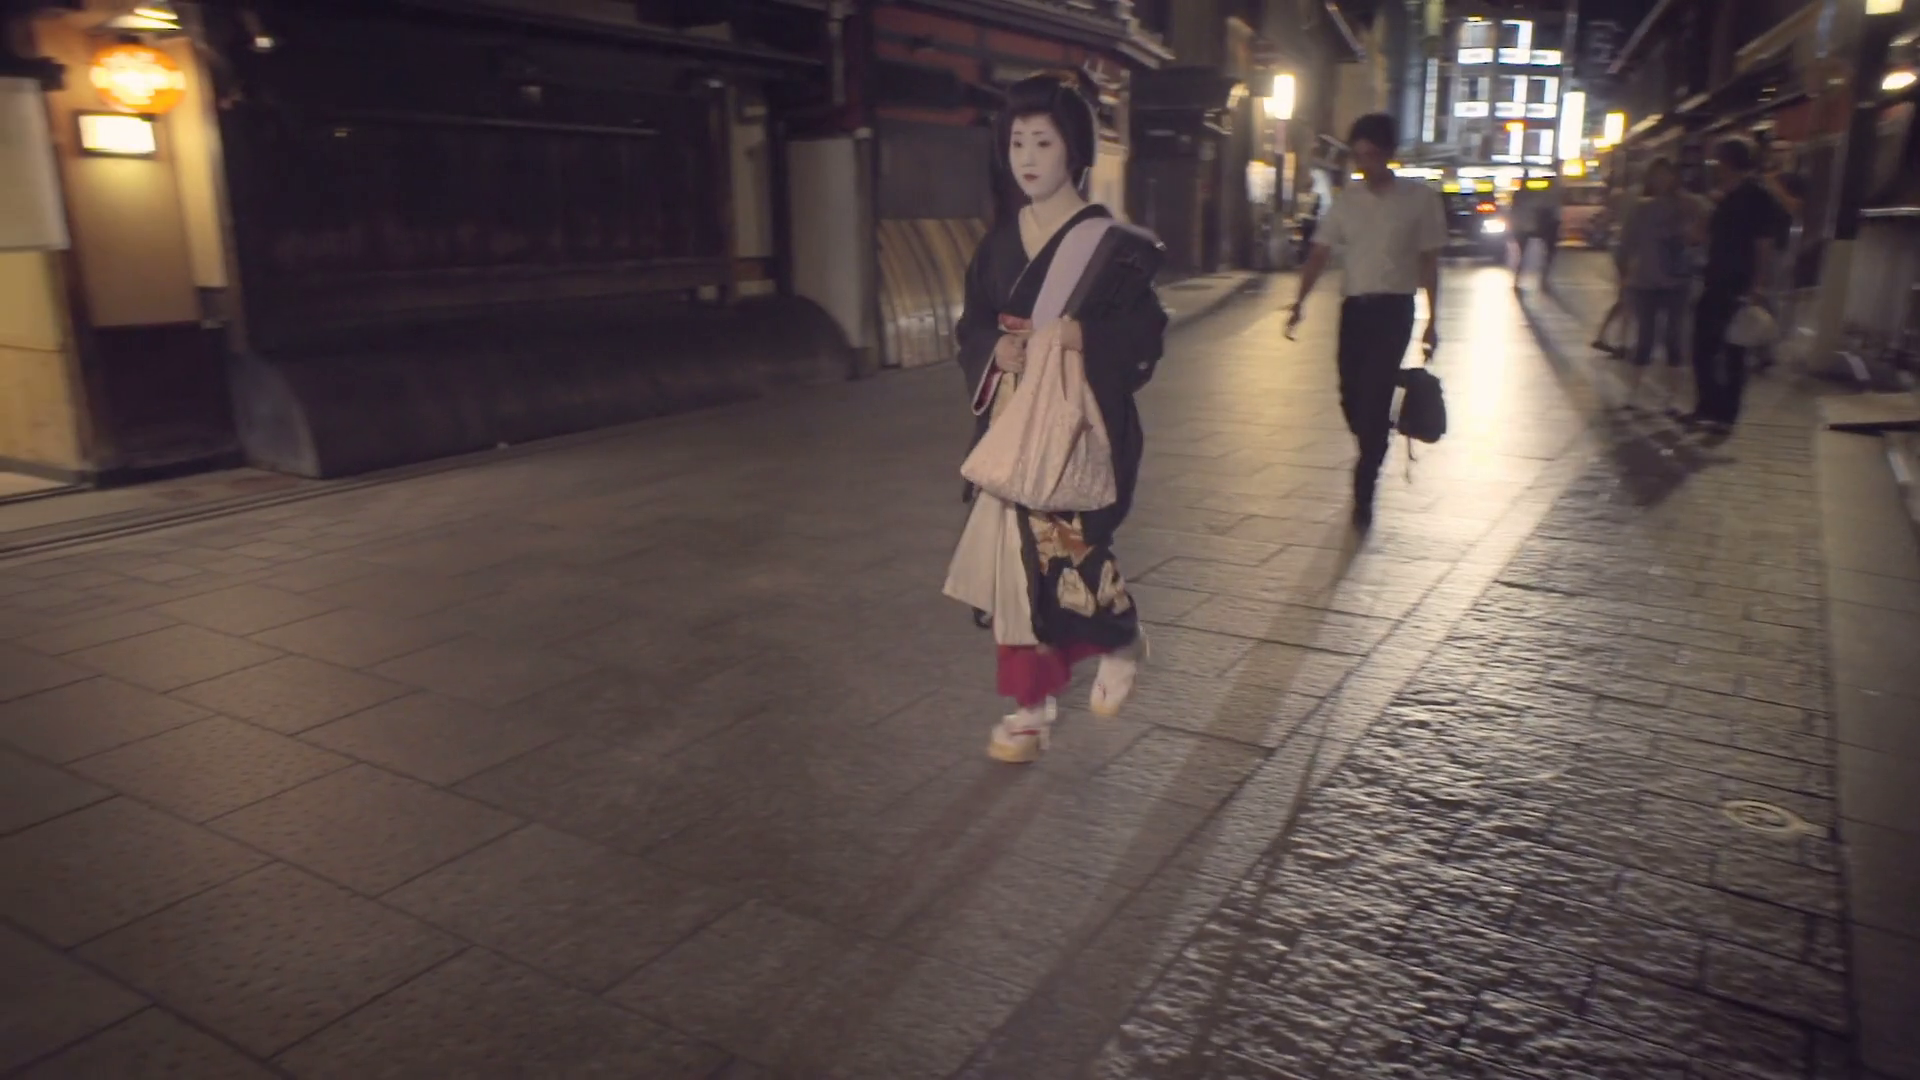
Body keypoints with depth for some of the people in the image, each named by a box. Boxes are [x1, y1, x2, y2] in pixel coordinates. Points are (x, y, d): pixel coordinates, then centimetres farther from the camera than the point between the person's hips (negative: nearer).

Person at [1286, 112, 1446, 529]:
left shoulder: (1419, 198, -3)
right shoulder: (1347, 198, 6)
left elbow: (1428, 261, 1)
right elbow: (1321, 253, 3)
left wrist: (1432, 319, 1)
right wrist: (1300, 301, -11)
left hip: (1394, 308, -4)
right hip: (1354, 306, 4)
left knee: (1375, 398, -10)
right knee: (1352, 397, 8)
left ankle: (1364, 491, -3)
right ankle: (1372, 457, 38)